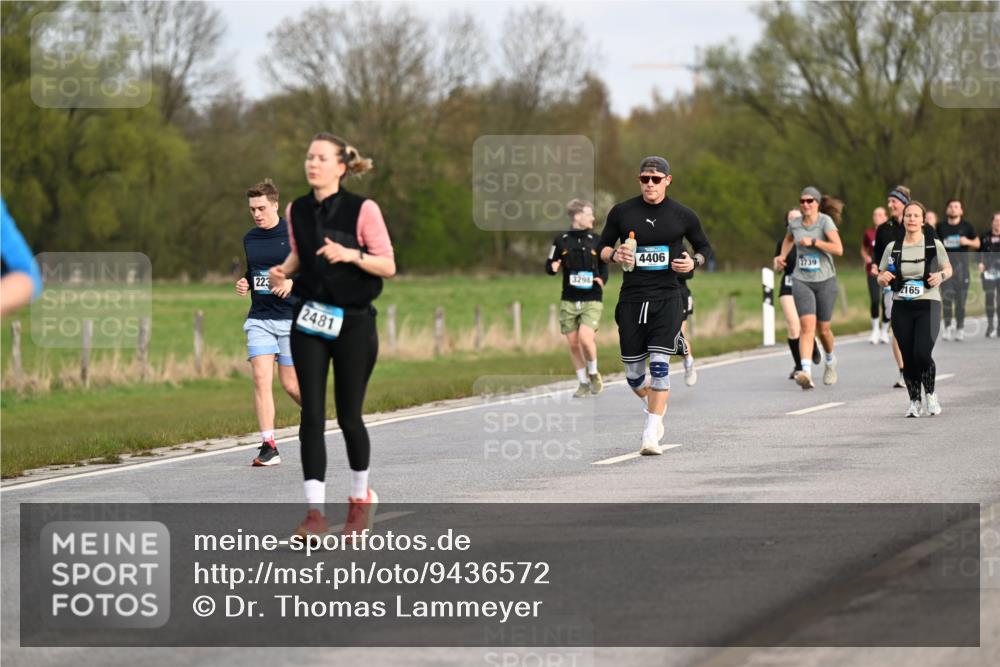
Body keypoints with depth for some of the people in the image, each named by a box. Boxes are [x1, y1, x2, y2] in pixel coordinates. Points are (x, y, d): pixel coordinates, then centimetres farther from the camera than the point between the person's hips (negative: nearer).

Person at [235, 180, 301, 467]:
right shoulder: (249, 239, 11)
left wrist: (292, 281, -21)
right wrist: (243, 284, 2)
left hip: (291, 318, -4)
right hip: (259, 319, 4)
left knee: (290, 384, 1)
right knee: (261, 378, -12)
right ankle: (269, 446, -11)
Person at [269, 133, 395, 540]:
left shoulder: (363, 210, -9)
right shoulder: (297, 211, 5)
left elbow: (388, 265, -7)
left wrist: (351, 254, -23)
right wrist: (283, 271, 1)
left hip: (353, 323, -3)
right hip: (309, 323, 3)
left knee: (348, 415, 4)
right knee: (312, 415, -6)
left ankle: (360, 496, 27)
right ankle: (315, 511, -9)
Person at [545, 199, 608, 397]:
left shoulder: (596, 241, 5)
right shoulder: (561, 241, 2)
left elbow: (604, 267, 13)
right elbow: (549, 266, 8)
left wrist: (602, 280, -8)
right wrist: (553, 268, -15)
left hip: (591, 300, -1)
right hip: (569, 301, 1)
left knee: (585, 337, -20)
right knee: (573, 343, 2)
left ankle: (593, 373, 6)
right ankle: (583, 383, 19)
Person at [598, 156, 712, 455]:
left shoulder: (683, 215, 3)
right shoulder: (621, 212, 5)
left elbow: (705, 248, 16)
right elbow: (602, 247, 13)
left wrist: (693, 261, -6)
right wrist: (615, 255, -9)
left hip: (667, 297, -2)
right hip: (631, 297, 2)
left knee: (659, 364, -14)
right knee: (633, 373, 4)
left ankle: (651, 435, -11)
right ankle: (653, 407, 37)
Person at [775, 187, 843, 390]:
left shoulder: (825, 221, -10)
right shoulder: (794, 223, 4)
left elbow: (838, 249, -21)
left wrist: (813, 241, -22)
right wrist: (782, 256, 14)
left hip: (825, 281, -2)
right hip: (801, 281, 2)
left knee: (823, 329, 9)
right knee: (807, 327, -16)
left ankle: (830, 360, 41)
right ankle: (806, 372, -28)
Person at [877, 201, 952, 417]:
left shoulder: (935, 245, 1)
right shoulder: (892, 248, 6)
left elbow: (948, 269, 13)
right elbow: (881, 277, 13)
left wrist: (941, 275, -9)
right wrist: (883, 278, -11)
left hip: (928, 305, -2)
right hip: (901, 308, 2)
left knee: (922, 354, -16)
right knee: (908, 357, 2)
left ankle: (930, 394, 9)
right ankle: (914, 401, 20)